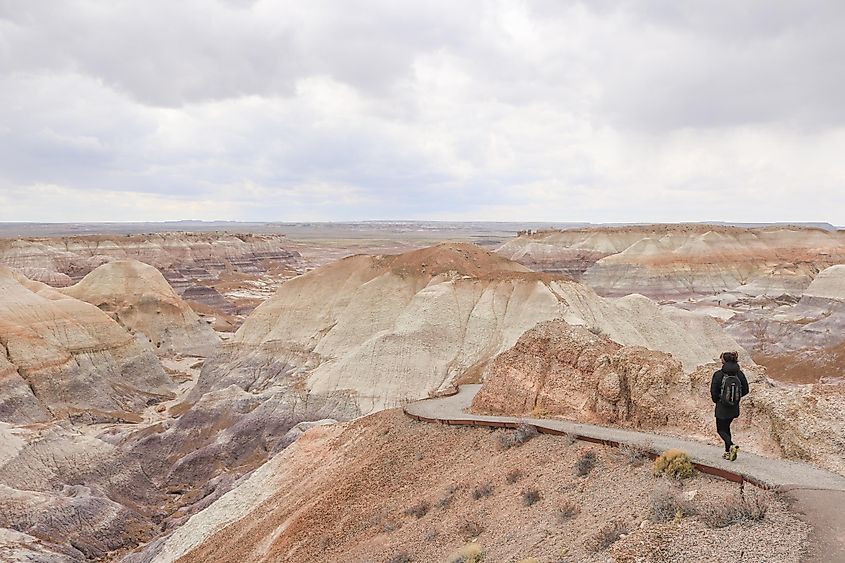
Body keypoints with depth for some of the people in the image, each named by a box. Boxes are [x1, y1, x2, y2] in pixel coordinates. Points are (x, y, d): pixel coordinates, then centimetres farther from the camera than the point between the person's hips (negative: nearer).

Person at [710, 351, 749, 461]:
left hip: (722, 408, -5)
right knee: (726, 427, 24)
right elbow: (745, 390, 1)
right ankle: (728, 452, 27)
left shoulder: (719, 375, -18)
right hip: (735, 408, 5)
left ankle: (732, 445, -16)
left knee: (721, 430, 10)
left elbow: (713, 393, -14)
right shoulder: (739, 374, -7)